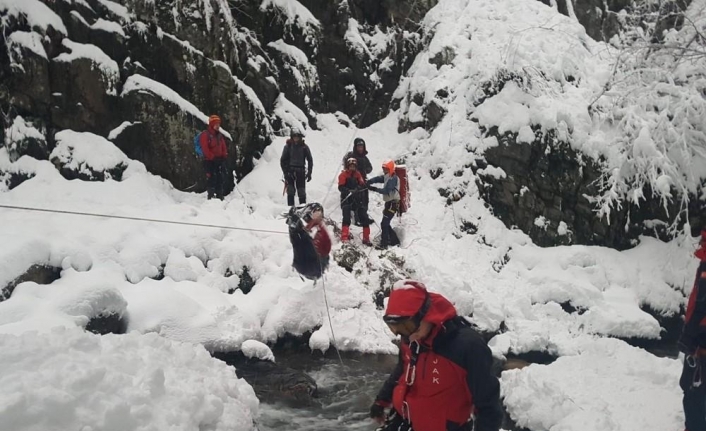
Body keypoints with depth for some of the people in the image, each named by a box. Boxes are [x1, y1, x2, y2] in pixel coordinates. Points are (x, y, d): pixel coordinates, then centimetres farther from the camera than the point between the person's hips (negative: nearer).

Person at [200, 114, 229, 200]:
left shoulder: (220, 135, 14)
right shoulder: (205, 135, -8)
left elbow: (224, 147, 16)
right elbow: (205, 148, -15)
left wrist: (224, 157, 0)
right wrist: (213, 157, -17)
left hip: (220, 161, 7)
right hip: (209, 161, -7)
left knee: (221, 179, 7)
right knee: (211, 179, -10)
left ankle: (220, 197, 15)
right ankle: (211, 197, -5)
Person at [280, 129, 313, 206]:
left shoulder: (304, 147, 1)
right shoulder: (288, 146, -1)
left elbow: (310, 160, 7)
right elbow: (282, 160, 3)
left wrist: (309, 173, 0)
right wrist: (285, 172, -5)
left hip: (301, 172, 1)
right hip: (290, 171, -1)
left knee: (302, 192, 1)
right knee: (290, 191, -5)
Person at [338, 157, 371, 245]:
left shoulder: (357, 174, 12)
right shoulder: (343, 175, -1)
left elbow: (362, 185, 2)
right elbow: (341, 187, -12)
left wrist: (358, 189, -21)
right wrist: (349, 191, -30)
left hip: (357, 199, 5)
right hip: (346, 199, -5)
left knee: (364, 218, 3)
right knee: (346, 218, -19)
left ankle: (366, 238, 14)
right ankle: (344, 238, -17)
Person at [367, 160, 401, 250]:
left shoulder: (393, 179, -16)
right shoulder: (386, 177, 11)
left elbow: (386, 191, -25)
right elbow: (377, 179, -1)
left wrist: (374, 189, -27)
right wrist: (367, 182, -18)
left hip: (393, 203, -10)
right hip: (389, 202, 10)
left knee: (384, 224, -11)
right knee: (386, 224, 15)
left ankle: (383, 244, -9)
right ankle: (394, 241, 25)